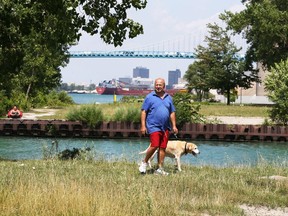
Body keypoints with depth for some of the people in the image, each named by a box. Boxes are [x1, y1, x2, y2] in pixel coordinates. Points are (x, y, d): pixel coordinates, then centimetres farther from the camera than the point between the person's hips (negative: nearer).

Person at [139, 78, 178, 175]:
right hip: (153, 126, -5)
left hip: (165, 127, 5)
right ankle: (144, 163, 5)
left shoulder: (168, 98, 14)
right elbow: (143, 111, -1)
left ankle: (160, 169, 9)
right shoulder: (150, 97, 1)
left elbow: (172, 113, 18)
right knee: (154, 146, -16)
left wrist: (174, 126, 10)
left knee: (162, 148, 3)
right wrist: (143, 126, -9)